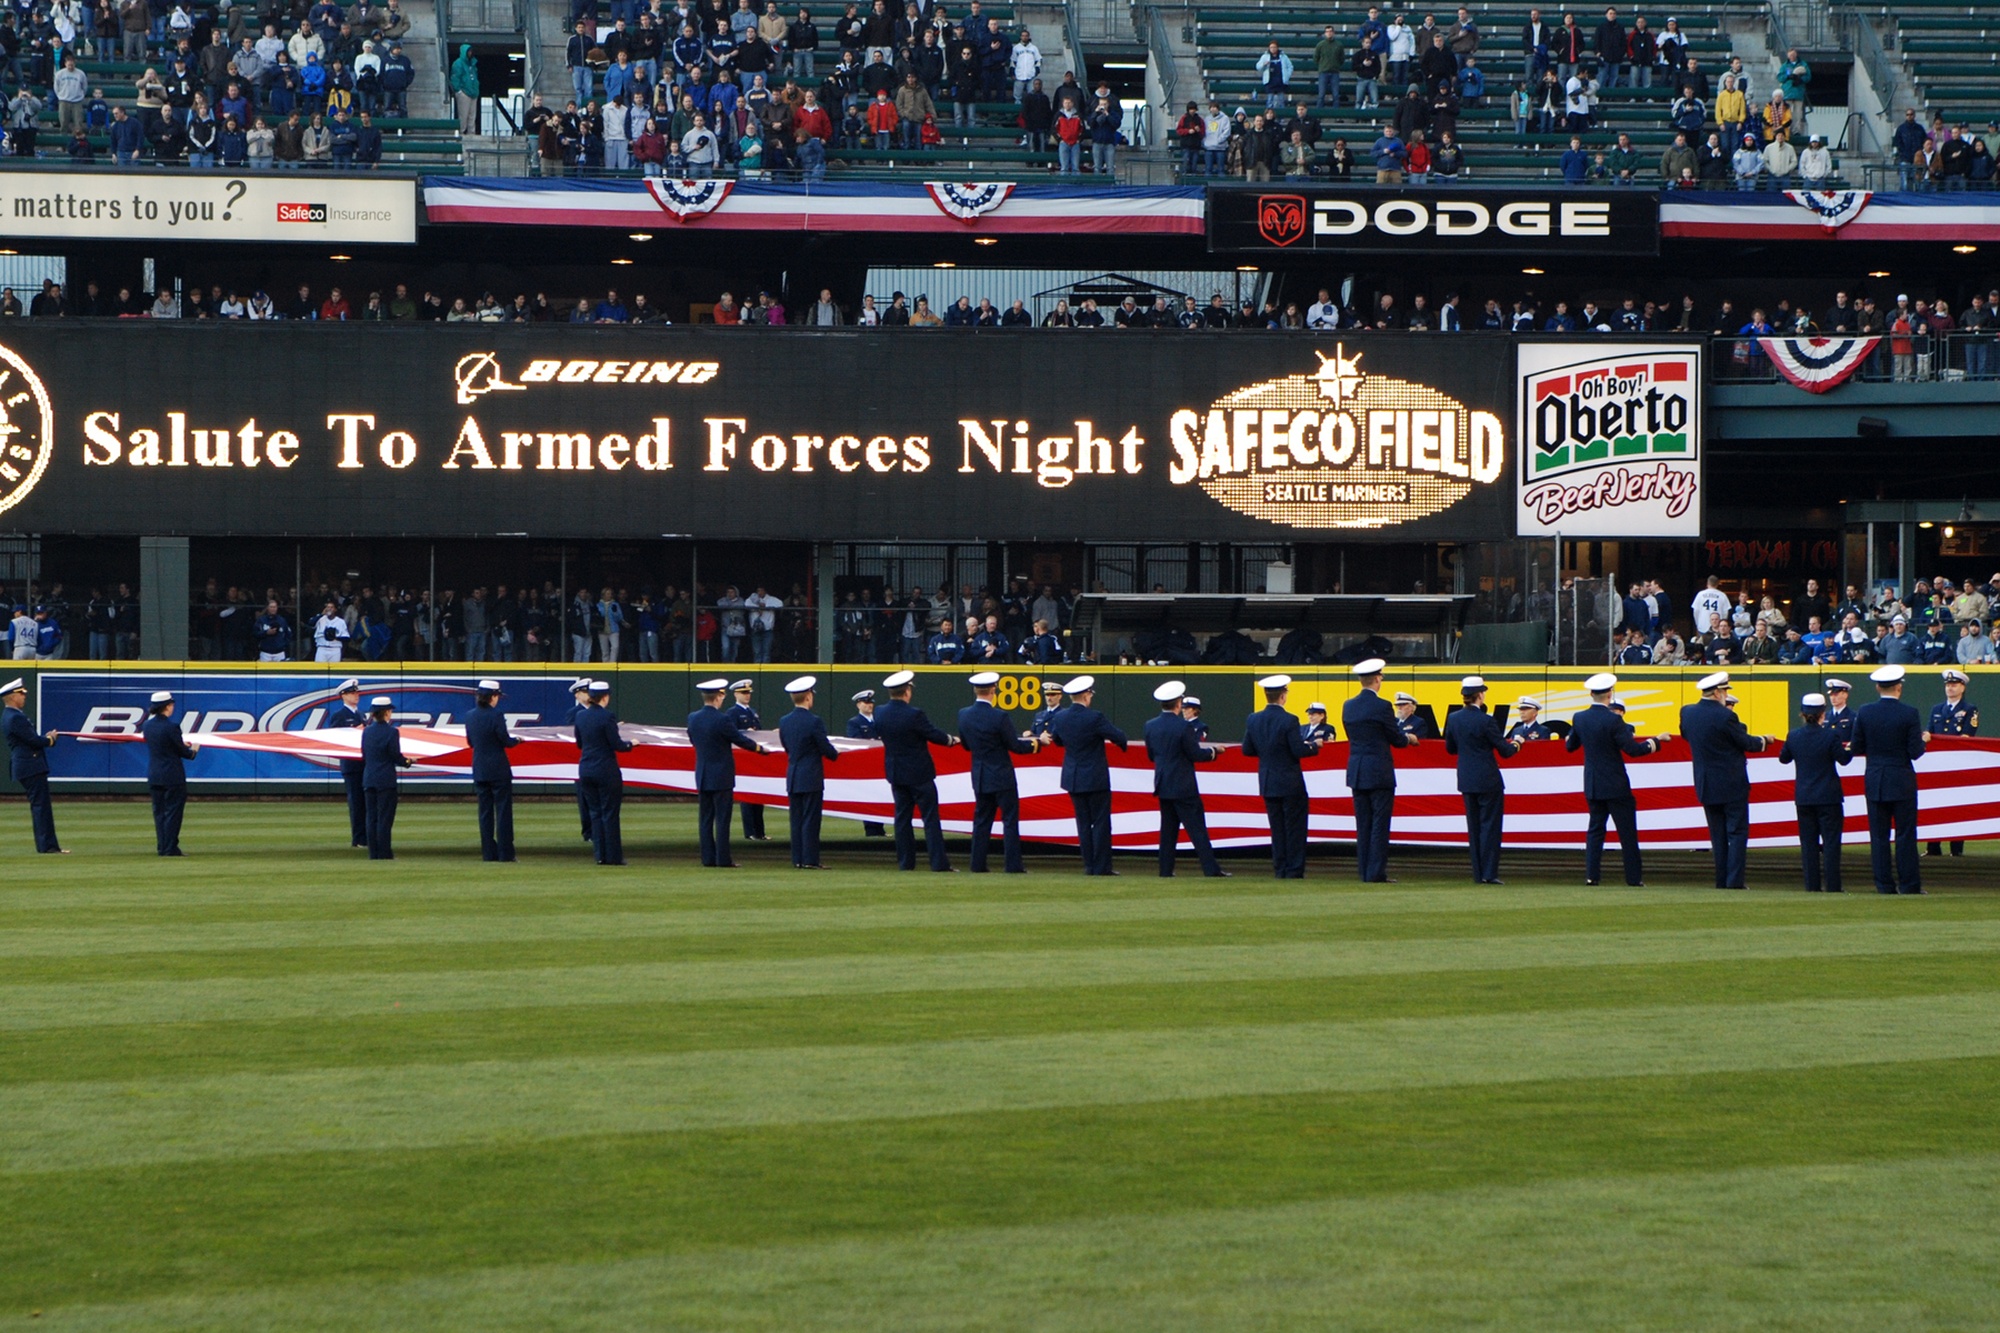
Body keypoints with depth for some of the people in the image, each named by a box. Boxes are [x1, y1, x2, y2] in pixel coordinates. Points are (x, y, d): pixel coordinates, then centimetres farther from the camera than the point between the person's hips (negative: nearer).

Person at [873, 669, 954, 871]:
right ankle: (939, 863, -4)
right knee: (930, 818, -1)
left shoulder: (880, 713, -4)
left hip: (895, 773, 6)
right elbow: (934, 735, -12)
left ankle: (905, 862, 12)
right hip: (919, 773, -5)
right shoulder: (914, 714, -21)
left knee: (902, 817, 12)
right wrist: (951, 740, 8)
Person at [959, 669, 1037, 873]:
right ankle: (1013, 864, -1)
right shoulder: (999, 717, -19)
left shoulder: (964, 715, -3)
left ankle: (978, 864, 11)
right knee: (1010, 820, 1)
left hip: (979, 777, 5)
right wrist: (1037, 742, 4)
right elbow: (1015, 746, -12)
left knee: (981, 820, 12)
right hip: (1002, 777, -5)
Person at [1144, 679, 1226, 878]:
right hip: (1183, 787, -6)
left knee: (1168, 828, 11)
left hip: (1163, 786, 6)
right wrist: (1212, 751, 5)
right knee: (1197, 829, -3)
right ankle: (1211, 869, -4)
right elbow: (1195, 754, -12)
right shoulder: (1184, 727, -16)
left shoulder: (1151, 726, 2)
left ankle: (1165, 869, 9)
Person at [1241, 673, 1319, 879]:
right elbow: (1299, 751, -18)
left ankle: (1279, 869, 12)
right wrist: (1314, 745, 1)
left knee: (1277, 827, 12)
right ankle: (1294, 869, 1)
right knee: (1294, 826, 2)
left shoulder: (1254, 720, -1)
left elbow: (1247, 750, 5)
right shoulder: (1288, 720, -18)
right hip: (1290, 782, -5)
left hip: (1267, 783, 5)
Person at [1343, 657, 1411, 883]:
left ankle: (1365, 872, 10)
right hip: (1379, 773, -6)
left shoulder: (1348, 707, 5)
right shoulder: (1382, 707, -13)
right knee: (1380, 824, -2)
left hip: (1356, 773, 6)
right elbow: (1396, 739, -7)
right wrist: (1408, 737, 17)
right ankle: (1376, 872, -4)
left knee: (1363, 824, 9)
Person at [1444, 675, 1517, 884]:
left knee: (1473, 827, 11)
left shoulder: (1453, 719, 0)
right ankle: (1489, 873, -3)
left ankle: (1478, 874, 12)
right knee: (1490, 825, 0)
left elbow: (1450, 748, 12)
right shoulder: (1486, 721, -16)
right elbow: (1505, 751, -10)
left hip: (1466, 781, 5)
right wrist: (1515, 745, 12)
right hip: (1488, 780, -5)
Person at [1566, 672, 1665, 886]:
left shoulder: (1579, 719, -1)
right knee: (1627, 832, 3)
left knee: (1595, 829, 12)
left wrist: (1568, 739, 36)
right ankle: (1634, 877, 5)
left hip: (1592, 786, 5)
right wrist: (1655, 742, -2)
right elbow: (1633, 750, -16)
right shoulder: (1613, 720, -18)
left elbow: (1570, 747, 13)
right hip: (1615, 785, -5)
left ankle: (1591, 874, 3)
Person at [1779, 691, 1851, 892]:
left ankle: (1812, 885, 6)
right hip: (1828, 797, -3)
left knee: (1808, 842, 8)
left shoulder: (1794, 736, -2)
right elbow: (1843, 759, -4)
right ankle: (1831, 885, -4)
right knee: (1831, 841, 0)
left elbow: (1783, 758, 12)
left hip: (1803, 797, 3)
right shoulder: (1829, 736, -13)